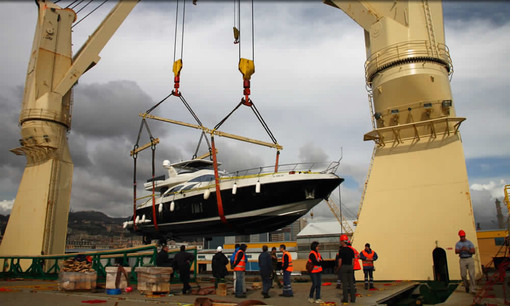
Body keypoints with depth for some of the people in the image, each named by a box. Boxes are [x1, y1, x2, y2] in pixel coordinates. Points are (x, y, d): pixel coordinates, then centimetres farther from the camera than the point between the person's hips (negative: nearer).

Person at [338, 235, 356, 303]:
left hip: (344, 267, -5)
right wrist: (351, 267, 17)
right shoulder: (351, 250, 7)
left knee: (344, 283, -1)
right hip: (350, 267, 5)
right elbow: (353, 260, 10)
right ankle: (353, 298, 8)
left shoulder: (341, 250, -11)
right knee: (351, 283, 8)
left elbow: (340, 260, -11)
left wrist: (339, 268, 2)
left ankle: (345, 298, 2)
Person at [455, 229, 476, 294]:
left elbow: (473, 251, -4)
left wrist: (467, 250, -21)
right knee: (463, 275, -1)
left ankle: (472, 289, -5)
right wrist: (461, 249, -29)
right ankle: (466, 286, 23)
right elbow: (456, 252, -9)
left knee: (471, 274, -8)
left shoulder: (469, 243, 5)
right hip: (462, 260, 1)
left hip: (470, 259, -1)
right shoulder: (458, 244, 6)